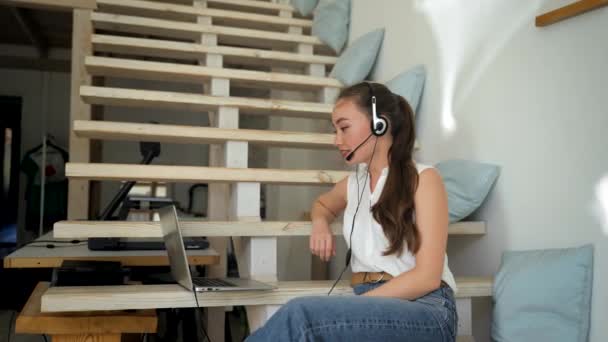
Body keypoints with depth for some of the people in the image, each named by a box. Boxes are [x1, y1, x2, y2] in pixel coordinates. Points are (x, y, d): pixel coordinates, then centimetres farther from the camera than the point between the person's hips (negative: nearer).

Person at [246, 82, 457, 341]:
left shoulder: (423, 178, -1)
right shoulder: (353, 183, 16)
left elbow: (428, 277, -9)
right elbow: (323, 203, 41)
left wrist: (351, 306, -17)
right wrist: (320, 224, 16)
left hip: (425, 311, -4)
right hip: (367, 305, 5)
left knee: (300, 314, -32)